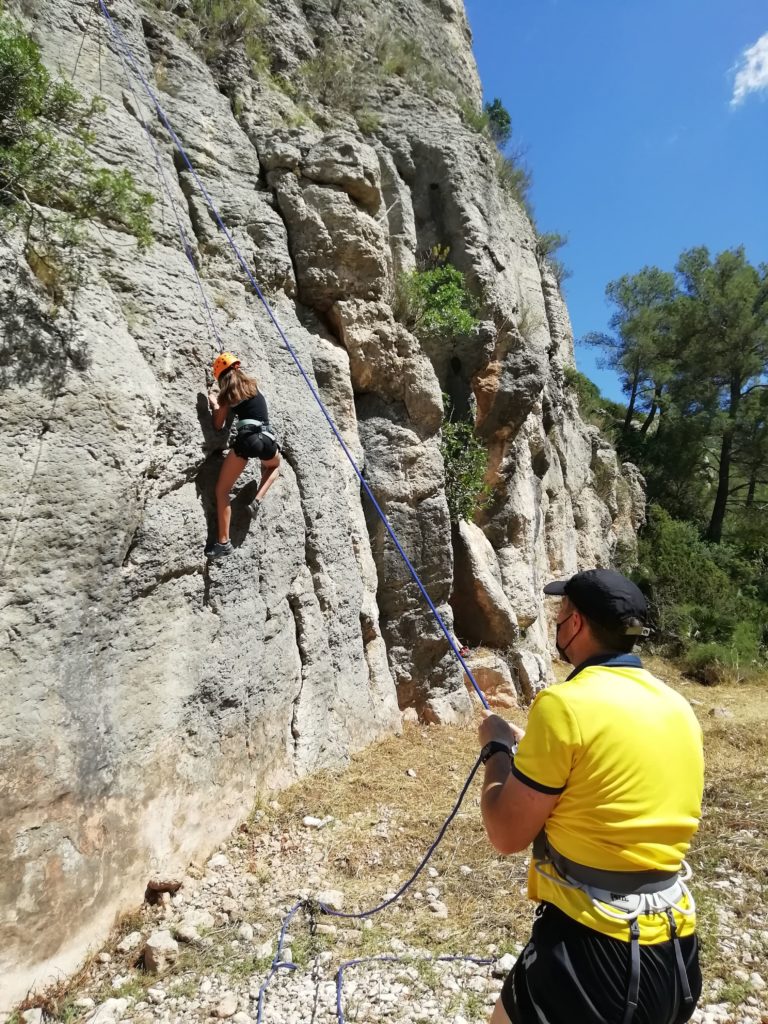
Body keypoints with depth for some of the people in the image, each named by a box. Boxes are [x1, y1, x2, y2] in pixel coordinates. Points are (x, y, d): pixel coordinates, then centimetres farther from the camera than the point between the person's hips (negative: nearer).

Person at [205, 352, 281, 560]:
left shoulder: (227, 394, 13)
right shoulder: (253, 384, 20)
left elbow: (218, 425, 20)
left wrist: (214, 404, 35)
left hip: (245, 438, -3)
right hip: (267, 438, 3)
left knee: (221, 490, 7)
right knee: (274, 466, 38)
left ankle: (224, 542, -3)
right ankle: (258, 499, 11)